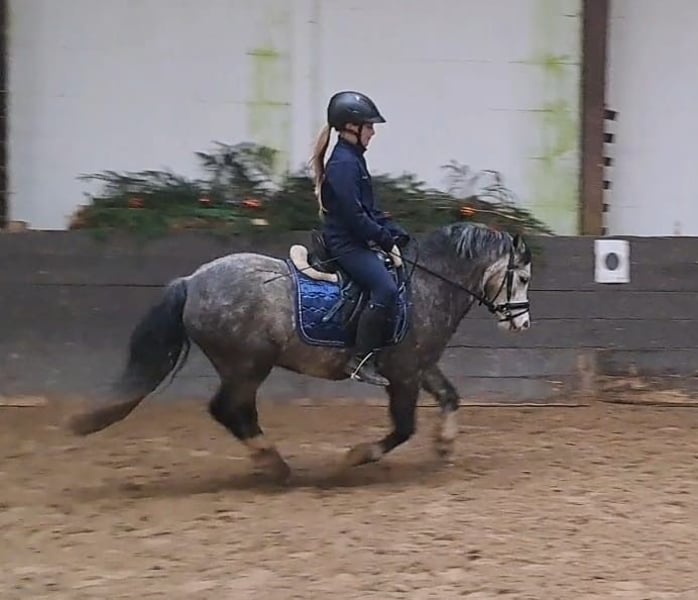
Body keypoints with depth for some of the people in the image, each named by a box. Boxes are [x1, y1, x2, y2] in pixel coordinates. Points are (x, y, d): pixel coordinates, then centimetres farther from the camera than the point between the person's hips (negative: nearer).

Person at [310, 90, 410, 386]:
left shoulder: (354, 159, 15)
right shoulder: (343, 163, -16)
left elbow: (371, 209, 18)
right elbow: (354, 216, -21)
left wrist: (397, 236, 8)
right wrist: (388, 241, -14)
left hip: (358, 240, 11)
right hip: (346, 243, -11)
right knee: (386, 287, -25)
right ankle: (361, 360, -23)